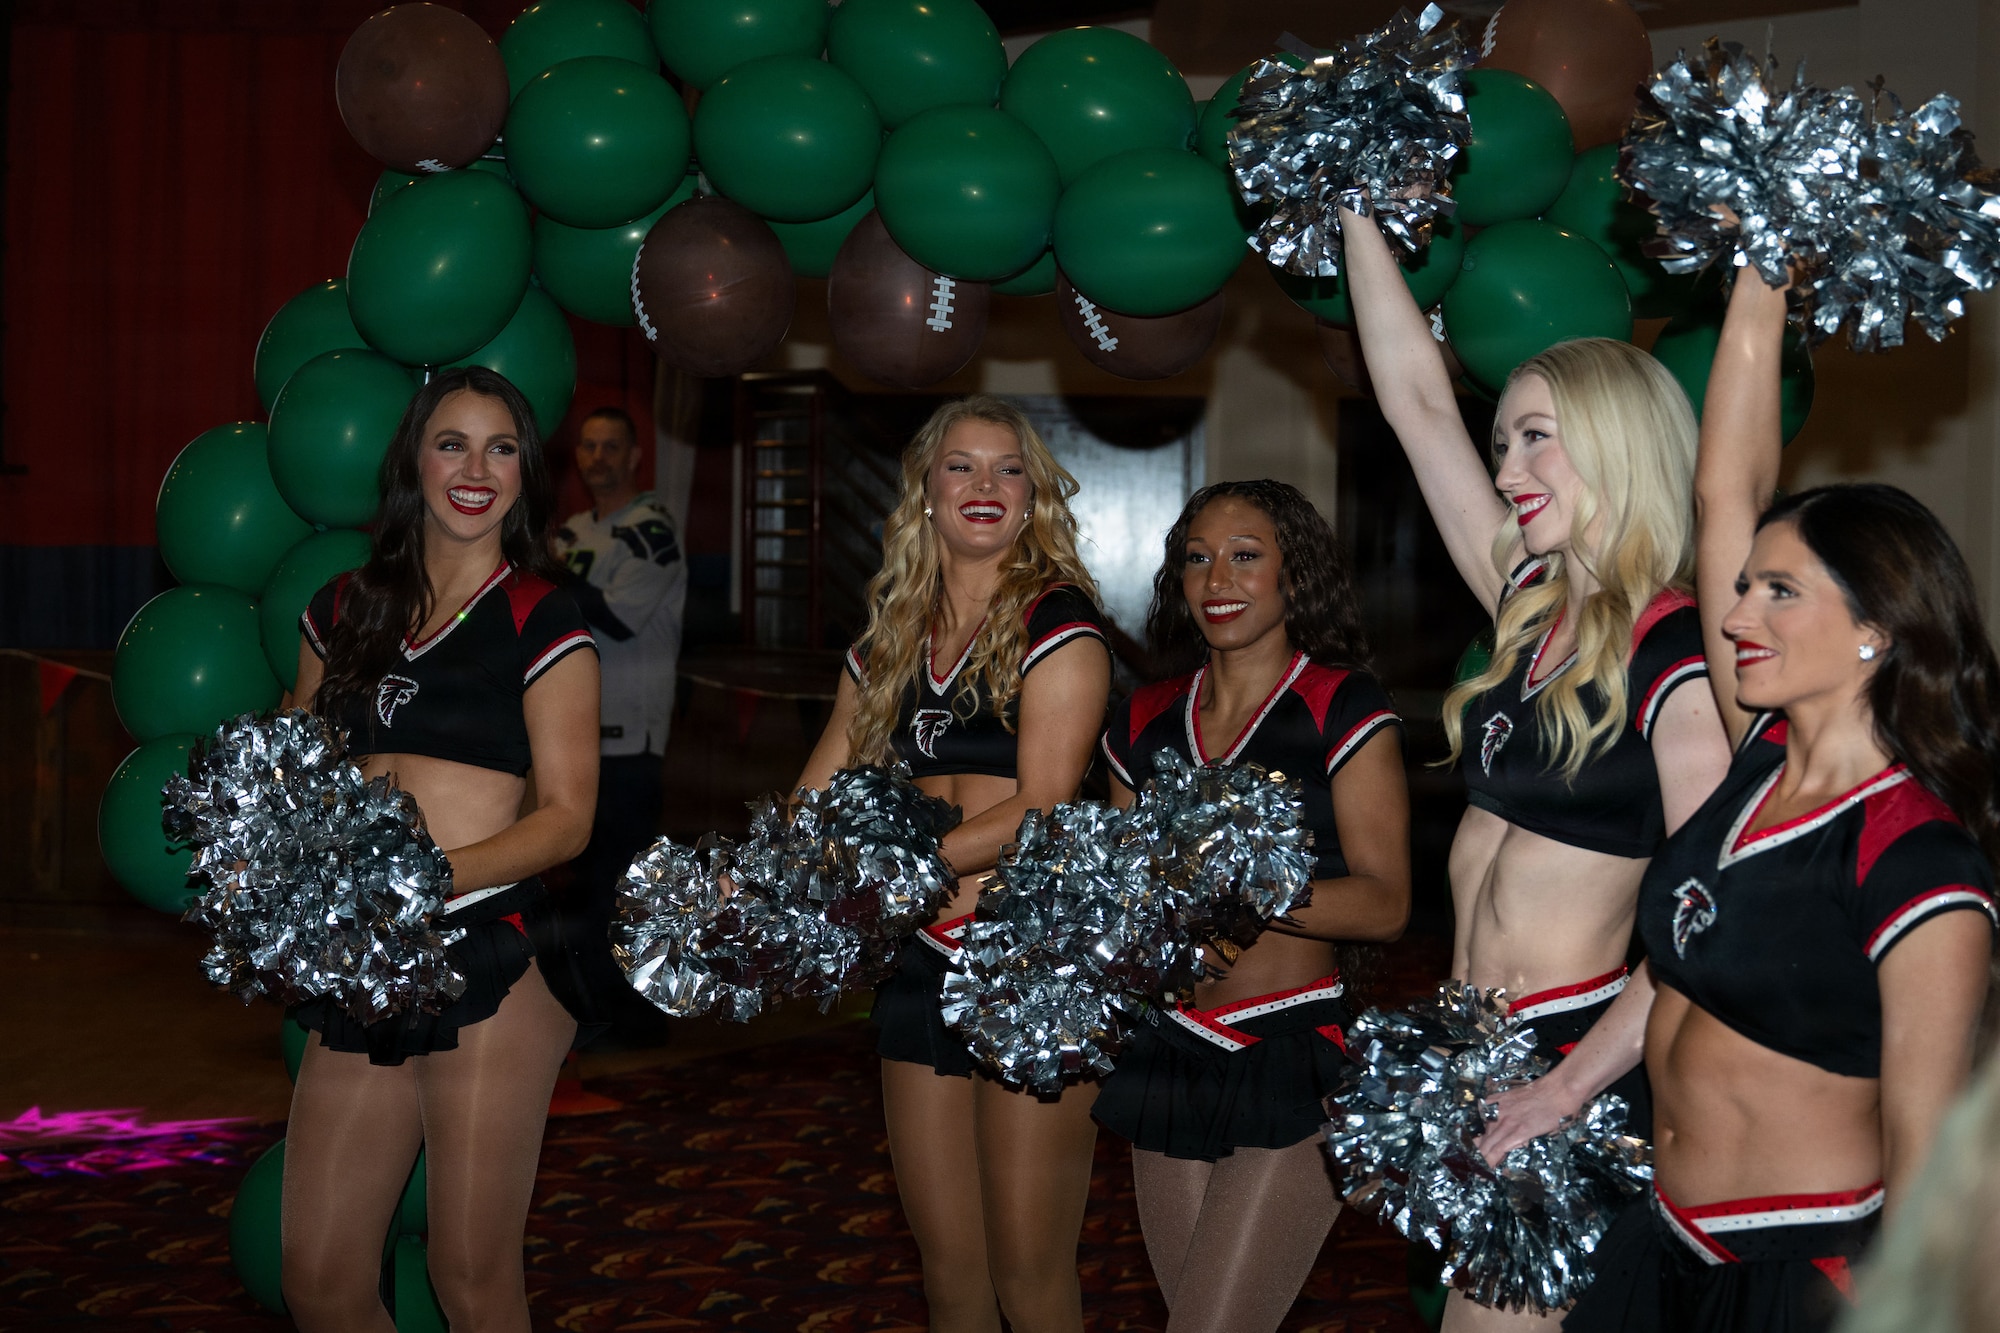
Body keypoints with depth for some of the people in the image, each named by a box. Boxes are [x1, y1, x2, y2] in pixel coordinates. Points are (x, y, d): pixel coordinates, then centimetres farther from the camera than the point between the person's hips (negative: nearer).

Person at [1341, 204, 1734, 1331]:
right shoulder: (1529, 613, 9)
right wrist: (1358, 210, 12)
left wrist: (1577, 1082, -23)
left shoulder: (1679, 664, -12)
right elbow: (1419, 399, 11)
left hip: (1580, 1050, -7)